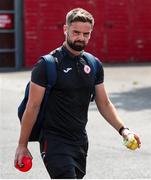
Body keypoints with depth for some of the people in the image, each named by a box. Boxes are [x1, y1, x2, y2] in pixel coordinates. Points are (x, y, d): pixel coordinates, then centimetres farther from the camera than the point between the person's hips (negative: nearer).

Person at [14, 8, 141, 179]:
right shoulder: (47, 64, -10)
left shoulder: (94, 65, 8)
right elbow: (33, 107, -8)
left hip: (80, 142, 6)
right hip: (55, 142, -6)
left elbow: (104, 103, 15)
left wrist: (122, 129, 2)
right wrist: (22, 145, -8)